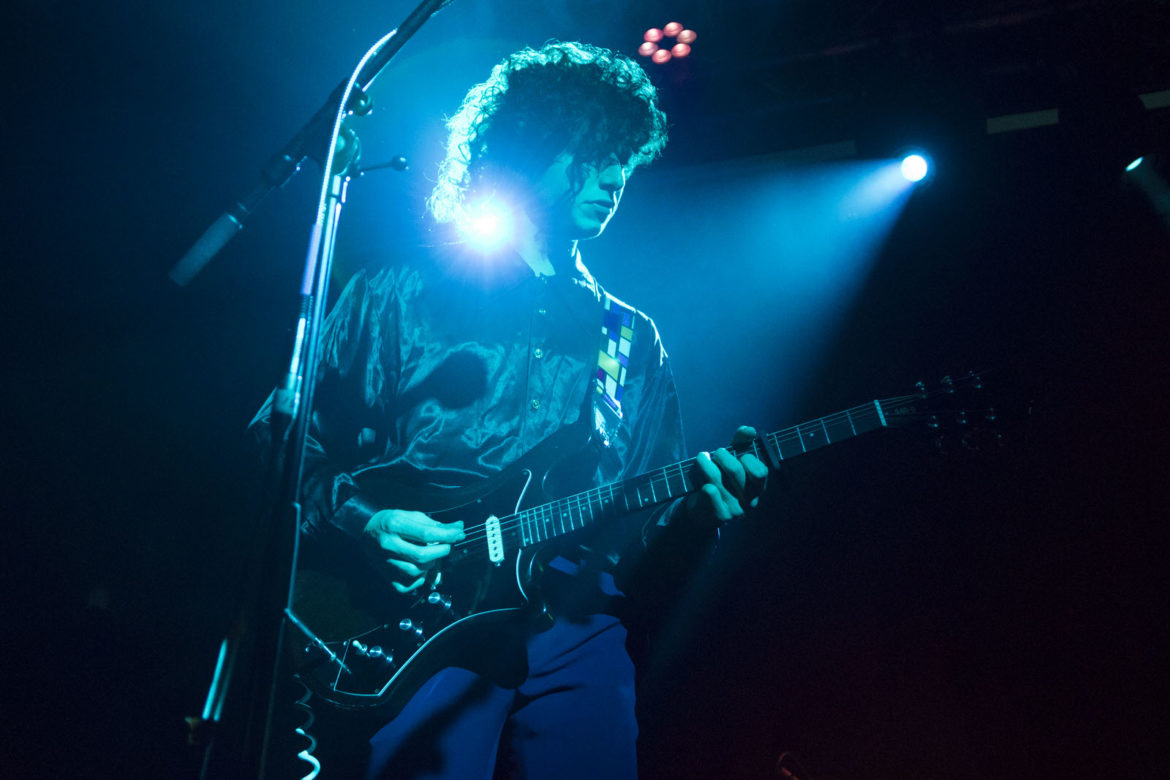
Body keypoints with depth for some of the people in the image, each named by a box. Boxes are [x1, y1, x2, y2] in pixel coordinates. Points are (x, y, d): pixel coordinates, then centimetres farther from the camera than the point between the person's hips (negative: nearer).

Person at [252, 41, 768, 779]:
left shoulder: (633, 340, 17)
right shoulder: (397, 295, 7)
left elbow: (648, 519, 15)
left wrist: (700, 505, -7)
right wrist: (358, 519, -12)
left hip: (575, 626, 3)